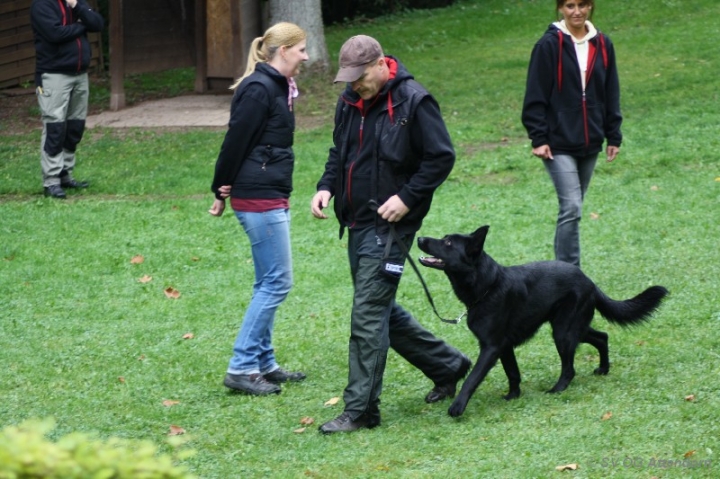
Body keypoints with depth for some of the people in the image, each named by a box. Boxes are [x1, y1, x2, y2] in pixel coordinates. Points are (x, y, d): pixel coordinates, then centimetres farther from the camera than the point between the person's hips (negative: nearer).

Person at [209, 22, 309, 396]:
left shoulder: (276, 87, 14)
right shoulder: (259, 89, -16)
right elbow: (236, 140, -15)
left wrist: (226, 188, 13)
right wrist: (223, 191, -7)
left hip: (271, 198, 10)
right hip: (259, 197, -10)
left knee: (268, 283, 13)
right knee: (277, 282, -7)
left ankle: (263, 364, 20)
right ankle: (241, 368, -4)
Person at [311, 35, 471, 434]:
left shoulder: (413, 102, -14)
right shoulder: (349, 102, 9)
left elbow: (441, 157, -12)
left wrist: (407, 197, -19)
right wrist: (327, 187, 2)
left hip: (389, 225, -9)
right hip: (357, 223, 9)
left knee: (368, 315, -10)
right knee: (382, 311, 17)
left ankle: (360, 409, -5)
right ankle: (448, 365, 34)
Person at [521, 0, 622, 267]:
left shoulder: (602, 45, 7)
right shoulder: (549, 45, -8)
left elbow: (611, 95, 13)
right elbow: (535, 96, -8)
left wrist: (613, 136, 12)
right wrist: (538, 138, -12)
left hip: (590, 144, 5)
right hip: (559, 143, -5)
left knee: (571, 209, 12)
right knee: (571, 208, -13)